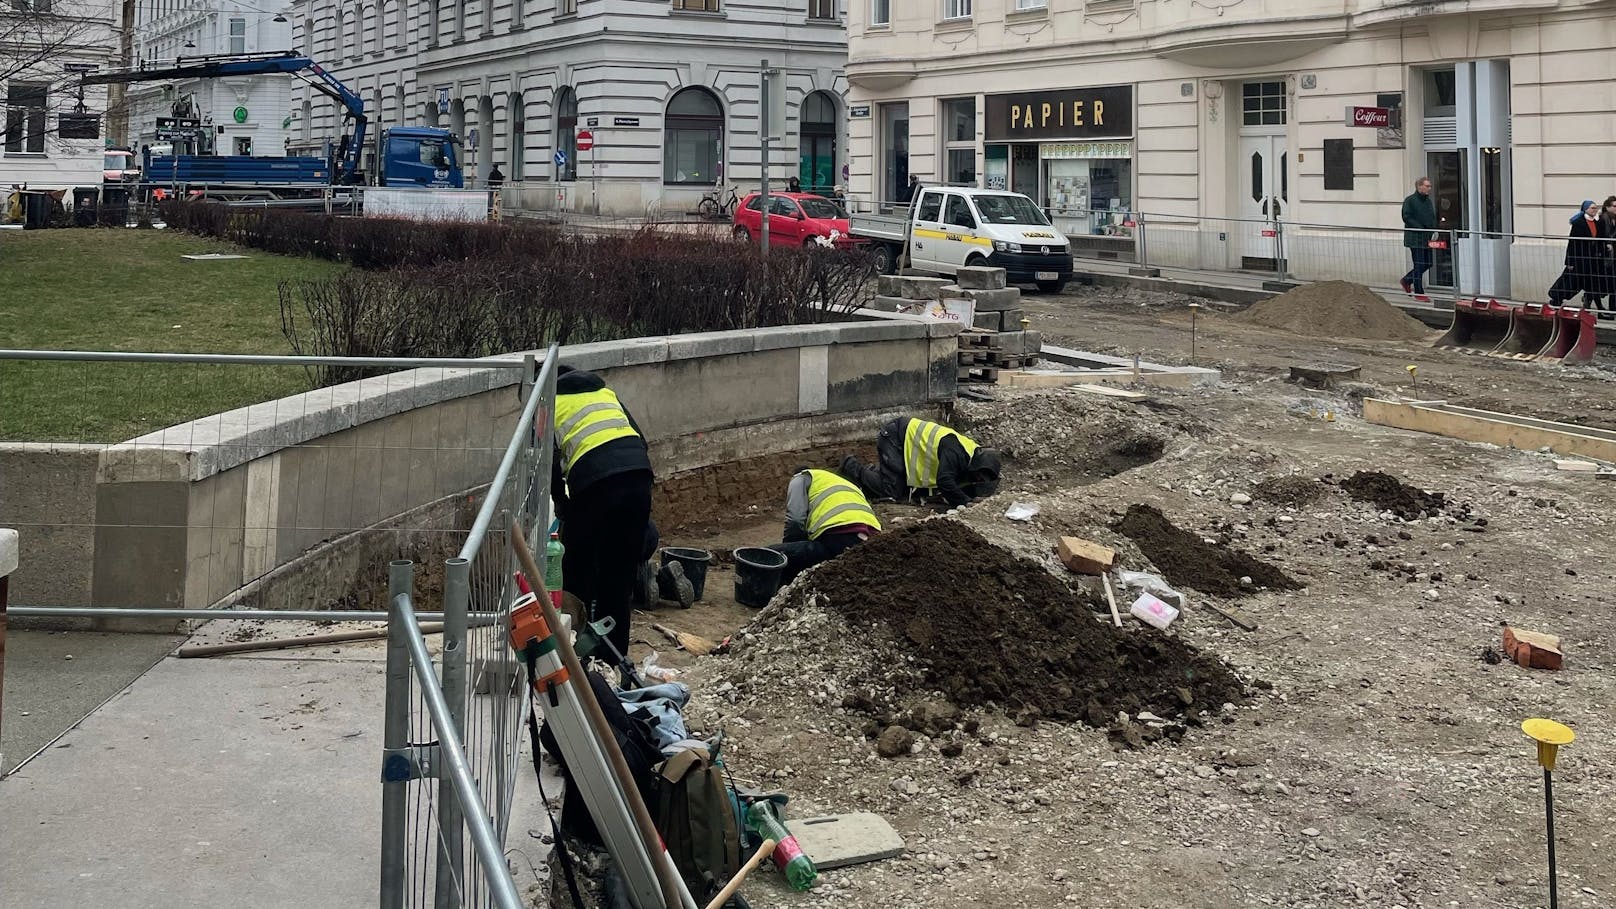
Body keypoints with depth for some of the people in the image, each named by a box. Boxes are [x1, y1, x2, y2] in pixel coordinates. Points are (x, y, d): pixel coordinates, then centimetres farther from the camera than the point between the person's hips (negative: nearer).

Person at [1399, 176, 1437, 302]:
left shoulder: (1429, 201, 15)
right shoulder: (1410, 201, -8)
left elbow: (1433, 218, 21)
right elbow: (1406, 217, -15)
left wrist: (1434, 231, 3)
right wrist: (1420, 228, -22)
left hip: (1427, 238, 8)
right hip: (1415, 238, -8)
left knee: (1428, 263, 9)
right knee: (1419, 264, -5)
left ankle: (1406, 280, 27)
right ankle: (1419, 293, 3)